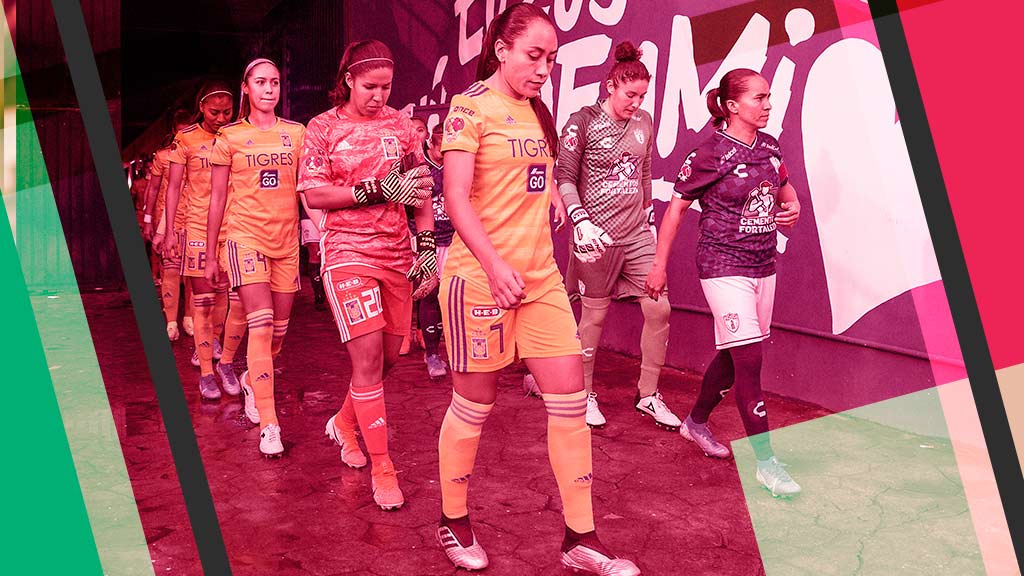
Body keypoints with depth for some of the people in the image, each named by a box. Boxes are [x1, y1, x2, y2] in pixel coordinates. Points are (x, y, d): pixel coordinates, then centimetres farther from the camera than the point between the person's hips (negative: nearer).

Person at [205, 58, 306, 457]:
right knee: (261, 324, -15)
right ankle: (268, 425, -11)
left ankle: (253, 380, 42)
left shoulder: (296, 133, 9)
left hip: (286, 238, 3)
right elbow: (217, 199, 6)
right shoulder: (230, 137, 4)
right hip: (246, 235, -3)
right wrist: (212, 256, 5)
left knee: (278, 330, 9)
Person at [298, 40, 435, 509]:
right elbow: (313, 194, -7)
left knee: (388, 357, 11)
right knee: (367, 358, -11)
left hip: (398, 254, 4)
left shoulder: (399, 123, 8)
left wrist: (427, 247, 4)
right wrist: (378, 189, -15)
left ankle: (345, 424, 39)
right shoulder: (324, 128, 0)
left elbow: (421, 189, 11)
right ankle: (382, 468, -1)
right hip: (348, 253, -4)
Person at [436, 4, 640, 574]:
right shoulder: (472, 106, -9)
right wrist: (495, 265, -27)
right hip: (480, 276, -7)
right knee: (474, 404, 5)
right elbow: (456, 197, -17)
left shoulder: (538, 112, 13)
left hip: (541, 275, 7)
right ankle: (454, 521, 28)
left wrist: (557, 204, 9)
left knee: (570, 398, 2)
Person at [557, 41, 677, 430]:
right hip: (598, 236, -5)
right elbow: (564, 178, -9)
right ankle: (586, 394, 21)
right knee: (594, 314, 4)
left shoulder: (644, 122, 10)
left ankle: (649, 395, 13)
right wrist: (581, 222, -20)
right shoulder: (583, 122, -7)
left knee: (659, 308, -1)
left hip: (637, 235, 5)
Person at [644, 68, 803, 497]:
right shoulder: (710, 154, -11)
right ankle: (765, 462, -4)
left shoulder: (769, 147, 8)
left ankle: (697, 421, 38)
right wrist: (659, 265, -5)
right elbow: (677, 207, -6)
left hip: (762, 266, 7)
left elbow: (786, 189, 25)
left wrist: (793, 208, 1)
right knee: (748, 359, -10)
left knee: (733, 355, 16)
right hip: (724, 267, -7)